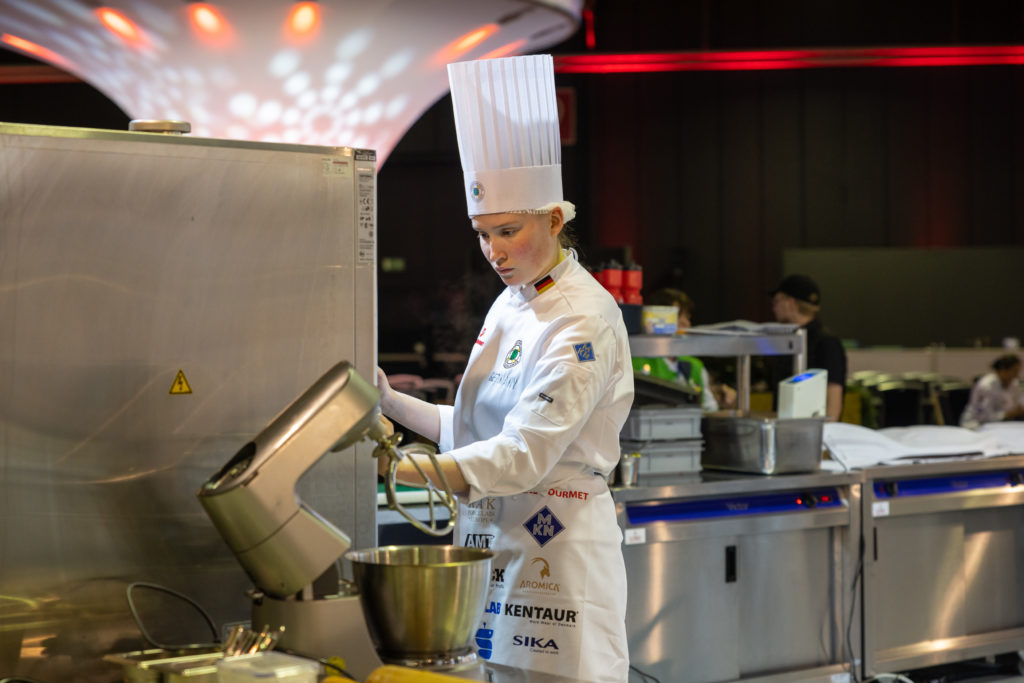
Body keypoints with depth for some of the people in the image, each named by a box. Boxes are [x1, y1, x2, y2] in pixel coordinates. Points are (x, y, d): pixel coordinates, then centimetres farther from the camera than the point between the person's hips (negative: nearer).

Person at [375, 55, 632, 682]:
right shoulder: (511, 304, 12)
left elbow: (523, 456, -23)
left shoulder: (584, 321, -16)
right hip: (491, 542, 8)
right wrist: (391, 402, 7)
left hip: (555, 548, -8)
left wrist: (400, 467, -28)